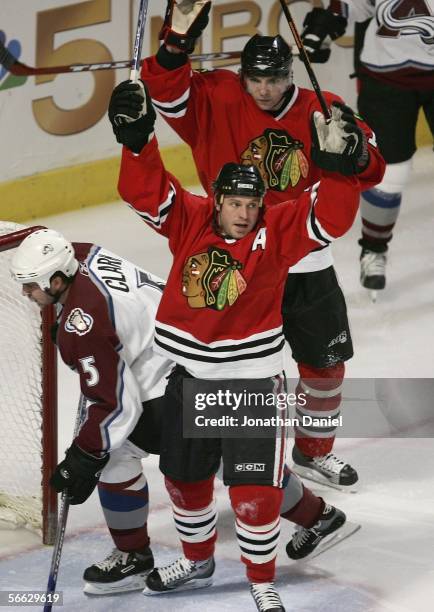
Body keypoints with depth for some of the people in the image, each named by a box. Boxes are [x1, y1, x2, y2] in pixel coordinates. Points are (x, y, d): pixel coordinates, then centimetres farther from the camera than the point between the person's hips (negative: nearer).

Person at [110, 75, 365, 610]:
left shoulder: (277, 230, -9)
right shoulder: (189, 220, -4)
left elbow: (329, 217, -21)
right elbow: (143, 190, -9)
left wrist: (338, 166, -34)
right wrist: (137, 141, -24)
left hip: (251, 378, -4)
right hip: (189, 376, 4)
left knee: (254, 492, -5)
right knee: (183, 478, 20)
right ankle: (197, 560, 44)